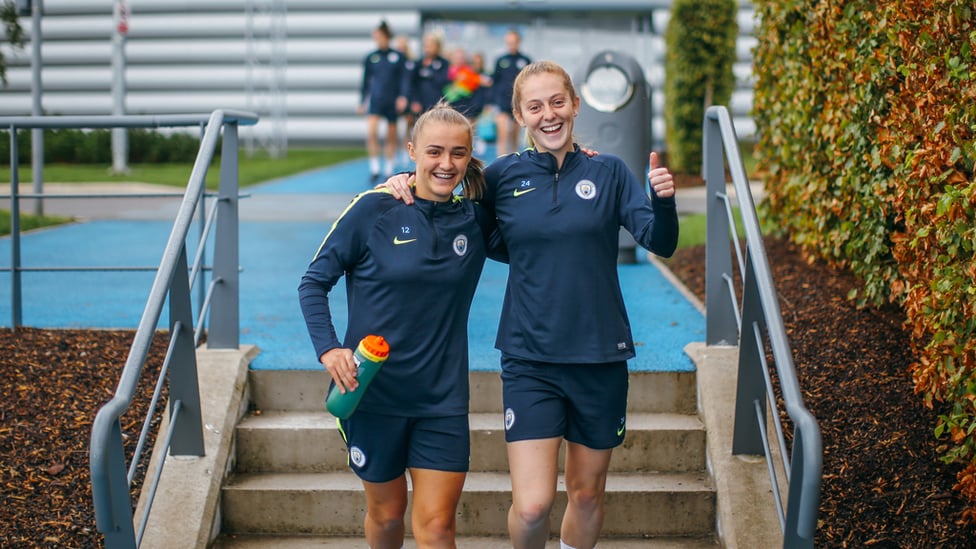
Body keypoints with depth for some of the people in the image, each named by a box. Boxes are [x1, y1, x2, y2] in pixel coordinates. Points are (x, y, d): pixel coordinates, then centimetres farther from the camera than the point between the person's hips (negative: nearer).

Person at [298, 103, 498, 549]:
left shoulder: (477, 221, 1)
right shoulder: (375, 210, -8)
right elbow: (314, 282, -3)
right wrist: (328, 348, -18)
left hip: (443, 397, 2)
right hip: (374, 391, -1)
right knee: (386, 513, 14)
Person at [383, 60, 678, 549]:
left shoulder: (608, 173, 1)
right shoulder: (502, 176, 1)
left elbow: (660, 244, -6)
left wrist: (663, 200, -26)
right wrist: (409, 184, -5)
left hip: (600, 357, 1)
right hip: (530, 359, -1)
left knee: (587, 493, 14)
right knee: (532, 506, -10)